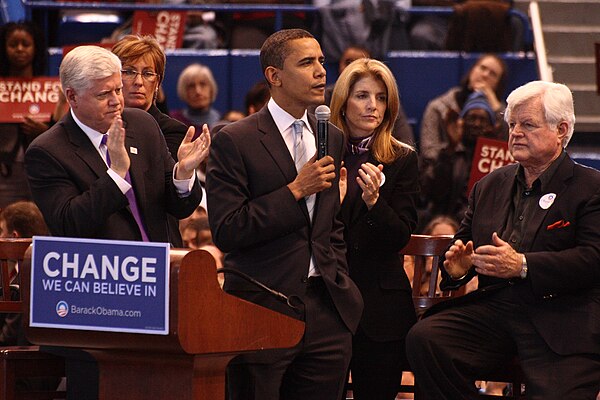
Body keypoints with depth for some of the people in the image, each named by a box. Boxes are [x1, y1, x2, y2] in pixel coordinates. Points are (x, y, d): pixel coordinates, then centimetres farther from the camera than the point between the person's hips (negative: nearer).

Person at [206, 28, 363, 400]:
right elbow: (226, 232, -13)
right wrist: (296, 190, -15)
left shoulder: (333, 138, 14)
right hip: (263, 308, -5)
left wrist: (339, 282, 13)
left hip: (327, 310, 5)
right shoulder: (234, 141, -6)